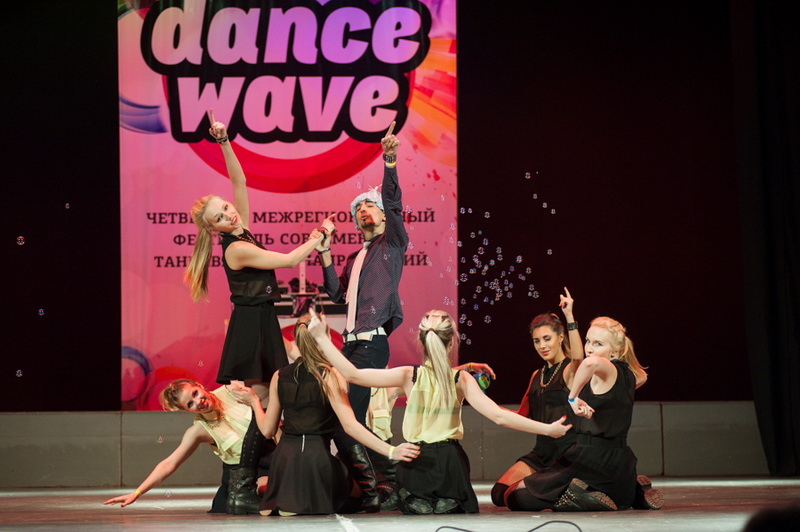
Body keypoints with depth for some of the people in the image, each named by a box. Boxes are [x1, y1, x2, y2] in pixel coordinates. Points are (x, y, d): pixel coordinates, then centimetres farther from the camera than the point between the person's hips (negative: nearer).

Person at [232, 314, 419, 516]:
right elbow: (350, 425, -16)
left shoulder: (279, 376, 7)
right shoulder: (329, 376, -7)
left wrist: (254, 402, 31)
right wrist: (391, 452, -18)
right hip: (317, 457, -5)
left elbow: (267, 430, 12)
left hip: (283, 459, 5)